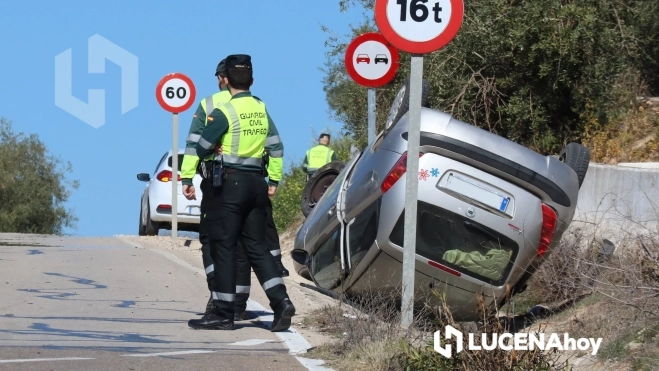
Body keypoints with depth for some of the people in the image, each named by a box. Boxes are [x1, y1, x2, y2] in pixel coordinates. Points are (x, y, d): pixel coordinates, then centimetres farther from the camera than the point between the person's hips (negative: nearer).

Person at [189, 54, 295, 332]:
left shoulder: (224, 112, -11)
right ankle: (280, 300, -5)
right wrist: (274, 180, 17)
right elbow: (276, 146, 11)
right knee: (256, 246, 10)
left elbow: (202, 149, -9)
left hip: (230, 183, -6)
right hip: (256, 182, 6)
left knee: (223, 247, -2)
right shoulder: (262, 110, 9)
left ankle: (223, 313, -1)